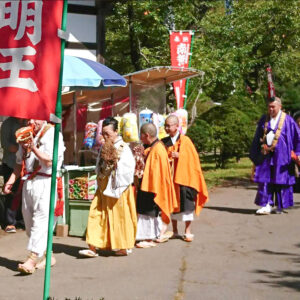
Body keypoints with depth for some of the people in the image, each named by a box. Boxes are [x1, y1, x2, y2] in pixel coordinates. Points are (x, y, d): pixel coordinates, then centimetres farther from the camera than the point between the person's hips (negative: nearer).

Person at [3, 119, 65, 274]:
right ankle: (47, 256, 21)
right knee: (29, 220, 9)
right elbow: (20, 162, 22)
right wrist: (11, 180, 11)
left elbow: (49, 161, -16)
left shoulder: (52, 134, -6)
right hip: (28, 182, 8)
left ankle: (32, 259, -13)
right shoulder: (26, 135, 16)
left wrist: (33, 147, -23)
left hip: (45, 183, -8)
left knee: (40, 220, -11)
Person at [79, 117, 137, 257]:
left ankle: (124, 247, 17)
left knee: (119, 216, 3)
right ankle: (93, 247, 2)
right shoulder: (104, 147, 11)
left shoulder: (123, 148, -10)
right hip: (104, 188, 7)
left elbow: (129, 166, -18)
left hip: (117, 188, -7)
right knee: (97, 215, 1)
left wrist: (115, 161, -19)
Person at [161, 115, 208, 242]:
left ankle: (188, 231, 4)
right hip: (170, 178, 4)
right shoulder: (164, 142, 8)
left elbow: (192, 157, -7)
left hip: (183, 177, -4)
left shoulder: (185, 140, -5)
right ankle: (174, 231, 19)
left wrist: (179, 156, -21)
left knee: (185, 203, -4)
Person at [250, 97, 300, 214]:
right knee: (265, 181, -3)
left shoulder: (287, 120, -1)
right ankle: (266, 206, -2)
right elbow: (257, 139, 16)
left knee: (280, 181, 2)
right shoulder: (264, 120, 10)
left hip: (281, 156, -3)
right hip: (266, 155, 3)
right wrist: (255, 155, 12)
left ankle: (280, 206, 14)